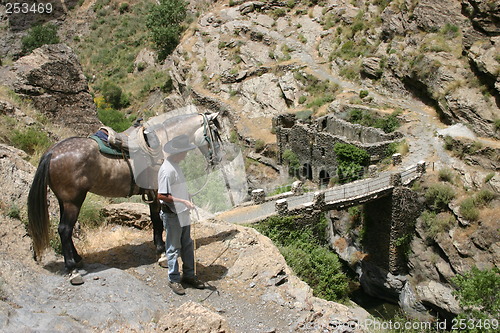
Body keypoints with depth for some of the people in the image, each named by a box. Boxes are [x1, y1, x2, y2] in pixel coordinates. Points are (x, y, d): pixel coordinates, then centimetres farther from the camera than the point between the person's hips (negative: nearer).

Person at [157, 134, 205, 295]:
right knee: (174, 248, 5)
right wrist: (183, 201, -26)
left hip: (182, 213, 9)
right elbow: (161, 196, -25)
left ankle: (189, 275, 30)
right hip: (172, 215, -9)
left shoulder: (175, 165, 6)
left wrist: (186, 200, 18)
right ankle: (174, 279, 20)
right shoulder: (167, 170, -24)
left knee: (187, 245, 17)